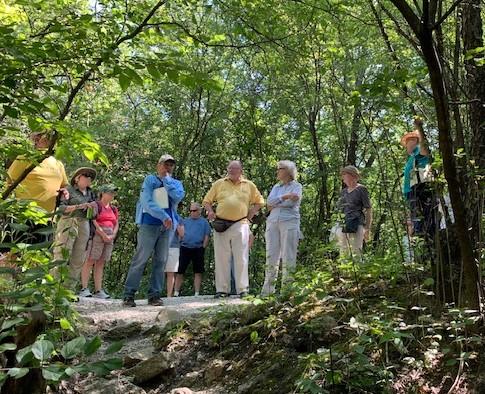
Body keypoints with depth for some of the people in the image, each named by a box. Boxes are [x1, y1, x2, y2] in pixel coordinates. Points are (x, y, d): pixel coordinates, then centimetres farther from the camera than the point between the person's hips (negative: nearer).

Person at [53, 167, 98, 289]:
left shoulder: (90, 194, 19)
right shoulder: (69, 190, 3)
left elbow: (93, 215, 22)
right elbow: (61, 208, -7)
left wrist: (93, 208, 1)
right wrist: (79, 206, -15)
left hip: (84, 226, 6)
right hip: (68, 224, -5)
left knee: (78, 260, 1)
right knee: (62, 256, -12)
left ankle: (69, 288, 4)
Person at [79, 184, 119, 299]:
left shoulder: (114, 209, 22)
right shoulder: (96, 205, 1)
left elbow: (116, 224, 19)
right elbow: (93, 221, -9)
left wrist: (113, 236, 1)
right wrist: (103, 234, -12)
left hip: (110, 237, 6)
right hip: (97, 235, -6)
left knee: (101, 263, 4)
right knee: (90, 260, -9)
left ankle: (98, 290, 2)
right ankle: (84, 288, -9)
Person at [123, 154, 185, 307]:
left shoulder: (176, 183, 15)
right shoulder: (150, 180, 4)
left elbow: (178, 197, -7)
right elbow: (147, 202, -8)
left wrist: (166, 179, -4)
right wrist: (164, 216, -17)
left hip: (167, 226, 4)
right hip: (149, 224, -4)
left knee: (161, 261, 3)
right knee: (140, 259, -6)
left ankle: (154, 295, 9)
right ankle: (129, 294, -2)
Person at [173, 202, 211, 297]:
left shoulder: (204, 222, 10)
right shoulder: (185, 221, 16)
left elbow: (206, 236, 4)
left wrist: (203, 248, -4)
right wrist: (180, 244, 2)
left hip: (198, 249, -1)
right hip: (185, 248, 1)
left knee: (198, 272, 1)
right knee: (180, 271, 0)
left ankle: (197, 293, 7)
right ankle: (176, 293, 5)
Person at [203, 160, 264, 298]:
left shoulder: (249, 185, 10)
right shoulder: (219, 184, 11)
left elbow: (259, 201, 17)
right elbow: (207, 201, 14)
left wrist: (251, 213, 3)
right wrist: (210, 211, -4)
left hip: (240, 225, -1)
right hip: (221, 225, 1)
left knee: (241, 258, 0)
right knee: (221, 258, 3)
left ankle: (243, 289, 5)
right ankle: (222, 289, 9)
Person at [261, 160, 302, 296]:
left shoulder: (296, 186, 6)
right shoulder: (276, 187, 21)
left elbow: (291, 203, -10)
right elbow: (269, 201, 4)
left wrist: (275, 204, 0)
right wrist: (284, 197, -10)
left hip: (289, 222, -5)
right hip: (273, 222, 5)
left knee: (288, 256, -6)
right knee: (271, 255, 1)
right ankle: (268, 289, 4)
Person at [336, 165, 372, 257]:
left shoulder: (361, 189, 2)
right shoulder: (343, 192, 19)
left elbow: (368, 209, -1)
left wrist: (367, 229, -7)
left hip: (356, 225, -6)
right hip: (342, 225, 6)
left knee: (356, 252, -12)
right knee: (343, 253, 3)